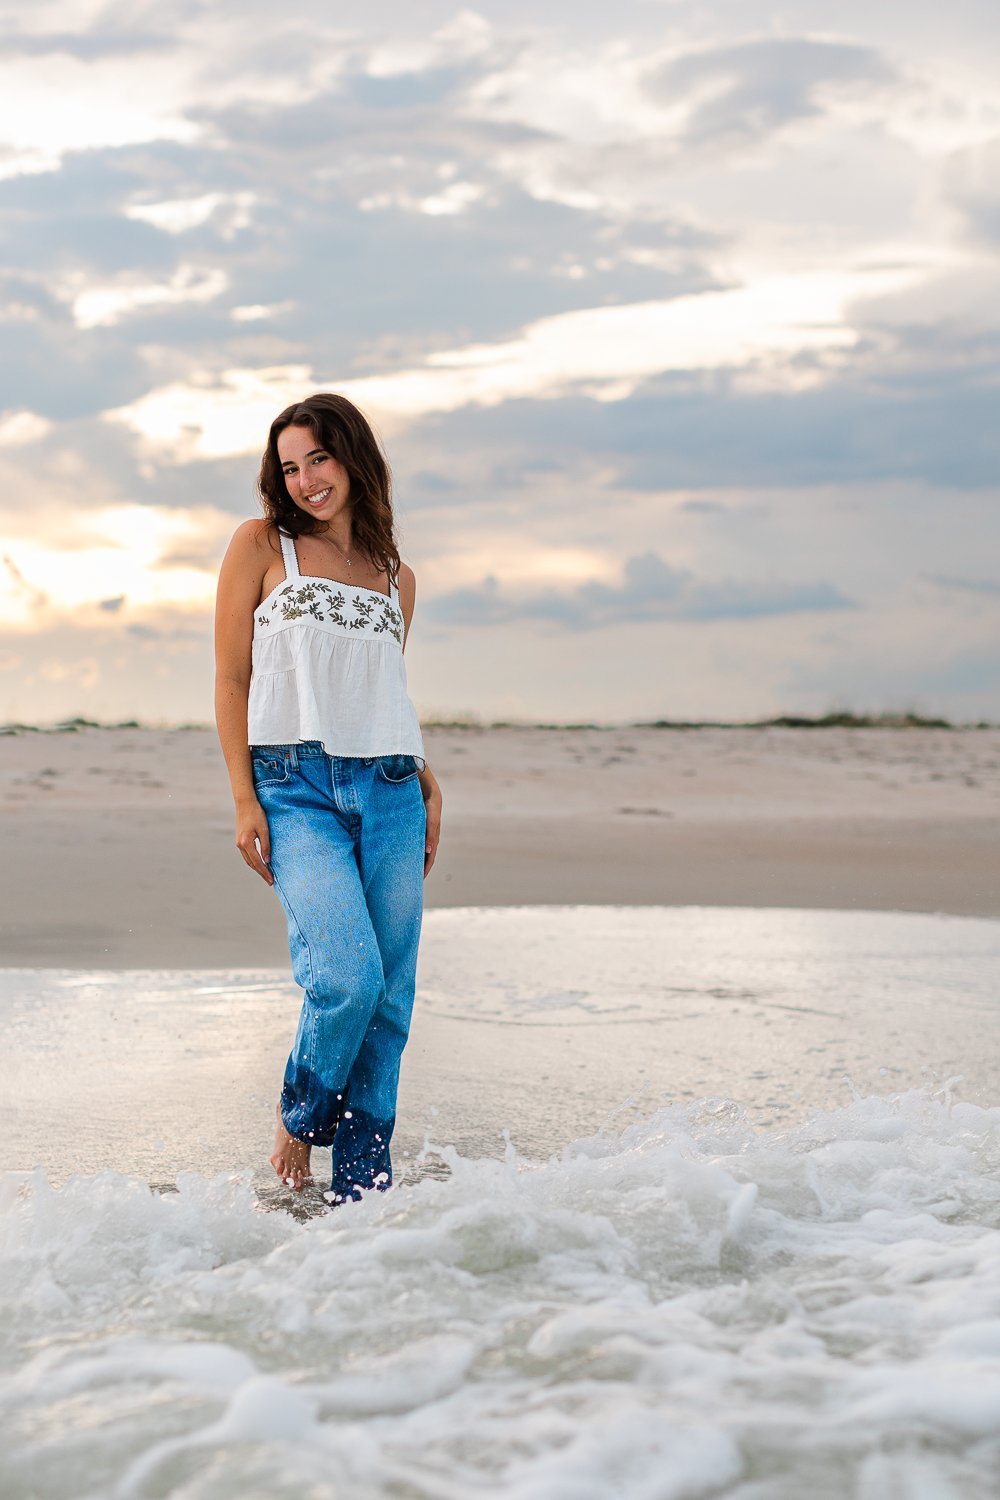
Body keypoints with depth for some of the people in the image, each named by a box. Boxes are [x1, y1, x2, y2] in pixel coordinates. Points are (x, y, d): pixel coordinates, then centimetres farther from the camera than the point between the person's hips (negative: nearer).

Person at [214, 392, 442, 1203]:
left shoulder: (397, 577, 17)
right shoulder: (261, 545, 6)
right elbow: (231, 679, 3)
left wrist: (428, 785, 11)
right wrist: (244, 800, -5)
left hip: (387, 789, 4)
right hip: (295, 786, -4)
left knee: (390, 995, 0)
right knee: (348, 975, -20)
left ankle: (362, 1185, 10)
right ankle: (299, 1124, 8)